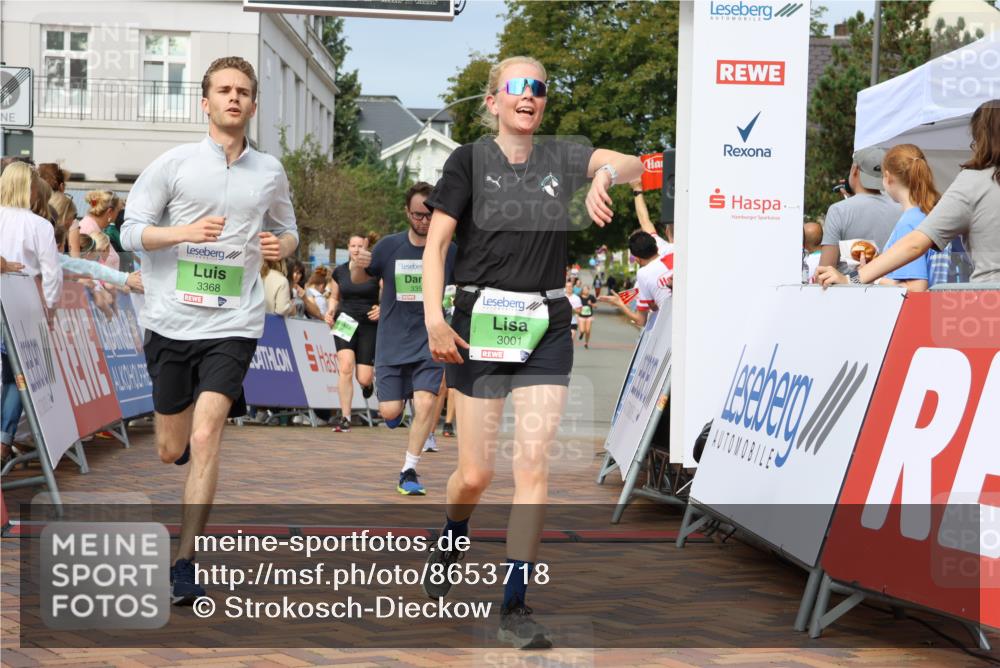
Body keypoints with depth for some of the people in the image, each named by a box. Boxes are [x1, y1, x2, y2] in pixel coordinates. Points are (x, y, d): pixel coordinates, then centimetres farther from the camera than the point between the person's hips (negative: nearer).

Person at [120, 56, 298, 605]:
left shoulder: (270, 173, 8)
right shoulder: (173, 164, 1)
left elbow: (287, 232, 22)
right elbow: (130, 230, 0)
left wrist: (281, 245, -2)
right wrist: (185, 232, -18)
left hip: (233, 326, -1)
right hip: (172, 322, 1)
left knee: (204, 439, -16)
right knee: (170, 451, 11)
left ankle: (184, 564, -10)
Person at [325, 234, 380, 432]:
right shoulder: (339, 271, 7)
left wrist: (382, 309, -21)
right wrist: (330, 311, -1)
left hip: (369, 325, -2)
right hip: (345, 324, 2)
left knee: (364, 379, -6)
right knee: (345, 368, -18)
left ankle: (370, 381, 36)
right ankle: (345, 418, -10)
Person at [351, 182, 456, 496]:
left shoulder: (449, 250, -3)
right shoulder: (389, 246, -2)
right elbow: (359, 278, 9)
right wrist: (358, 264, -14)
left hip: (429, 343, 0)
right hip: (392, 342, 1)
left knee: (425, 403, -15)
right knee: (390, 411, -3)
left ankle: (409, 472, -1)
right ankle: (399, 402, 35)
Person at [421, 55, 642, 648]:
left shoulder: (561, 158, 7)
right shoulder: (470, 160, 0)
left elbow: (633, 165, -6)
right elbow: (434, 245, -4)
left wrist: (606, 173, -29)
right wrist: (434, 316, -16)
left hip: (547, 329, 2)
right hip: (480, 325, -2)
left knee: (534, 467, -7)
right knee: (477, 474, 3)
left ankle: (516, 605, 0)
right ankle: (452, 540, 38)